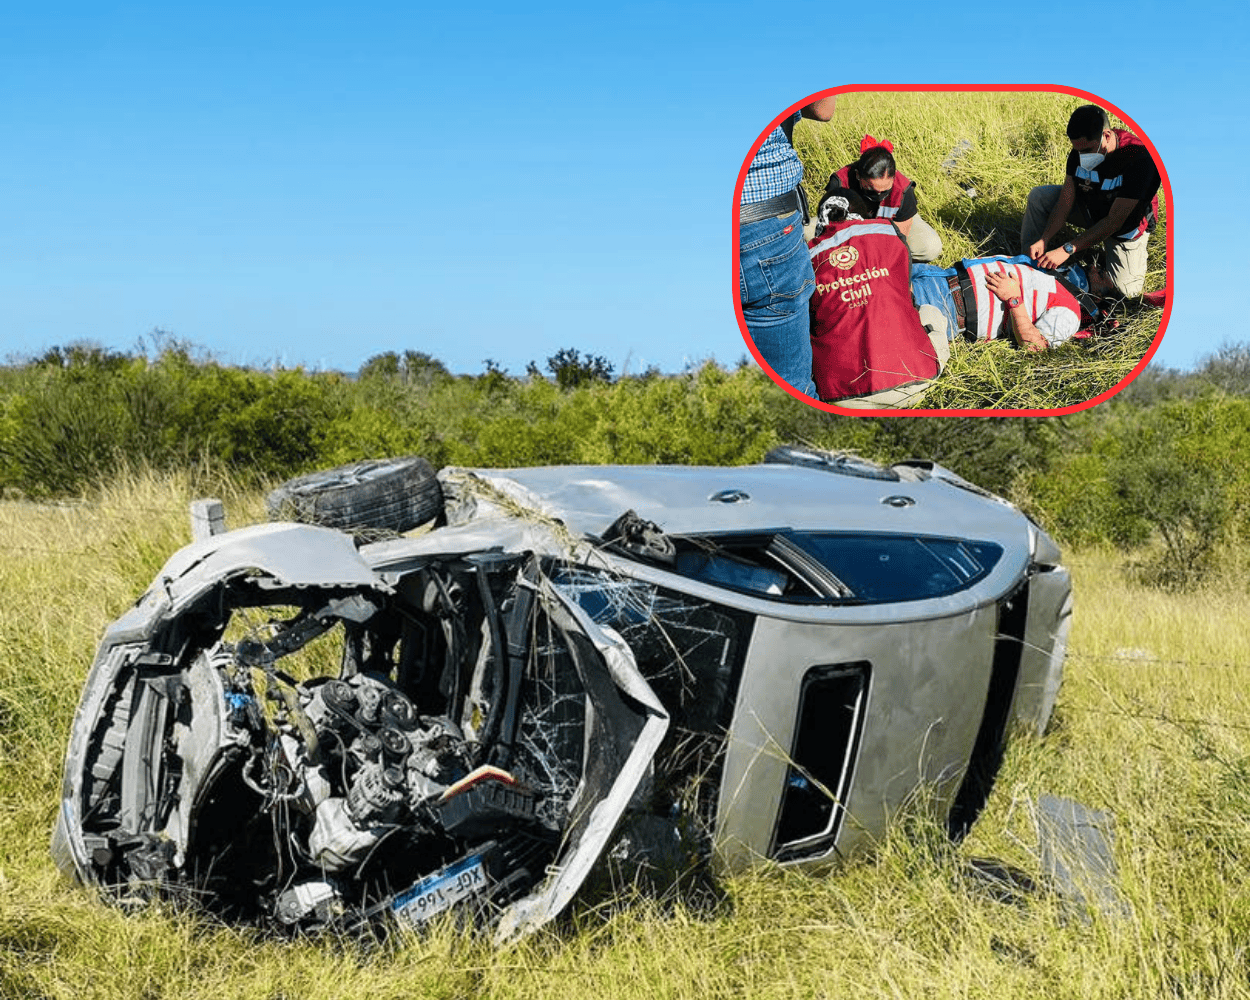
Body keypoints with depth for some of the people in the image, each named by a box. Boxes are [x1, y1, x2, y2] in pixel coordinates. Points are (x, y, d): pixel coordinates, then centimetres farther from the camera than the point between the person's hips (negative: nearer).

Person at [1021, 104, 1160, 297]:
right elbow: (1066, 200, -14)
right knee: (1039, 197, -9)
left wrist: (1067, 249, -39)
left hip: (1126, 223, -5)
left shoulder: (1139, 158, -37)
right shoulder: (1081, 149, -19)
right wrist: (1043, 240, -26)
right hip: (1092, 206, 5)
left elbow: (1115, 221, -36)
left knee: (1127, 289, -15)